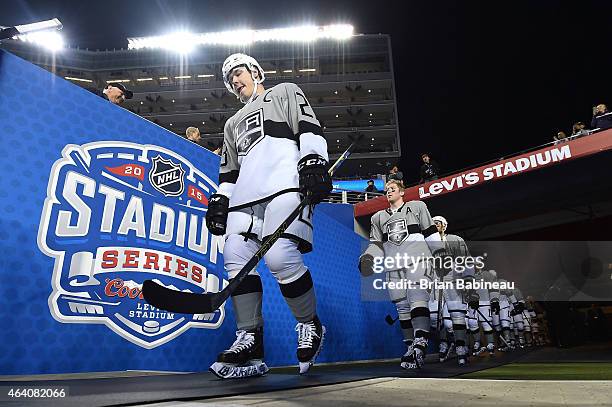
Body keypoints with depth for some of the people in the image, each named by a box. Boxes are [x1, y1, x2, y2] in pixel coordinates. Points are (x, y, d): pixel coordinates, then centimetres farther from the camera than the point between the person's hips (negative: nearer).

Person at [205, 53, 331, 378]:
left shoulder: (285, 93, 22)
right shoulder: (233, 123, 38)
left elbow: (309, 129, 4)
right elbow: (229, 169, 32)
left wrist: (313, 163, -13)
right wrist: (220, 199, 17)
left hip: (285, 184, -6)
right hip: (245, 195, 7)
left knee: (280, 258, -24)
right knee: (236, 259, -11)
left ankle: (310, 326, -2)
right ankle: (250, 342, -3)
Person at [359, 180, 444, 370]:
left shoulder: (417, 207, 18)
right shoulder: (378, 217, 26)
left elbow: (431, 233, 12)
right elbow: (376, 244, 18)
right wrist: (368, 258, -1)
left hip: (418, 261, -3)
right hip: (393, 268, 3)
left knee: (418, 301, -21)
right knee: (403, 309, 1)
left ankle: (420, 344, -30)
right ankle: (411, 349, 7)